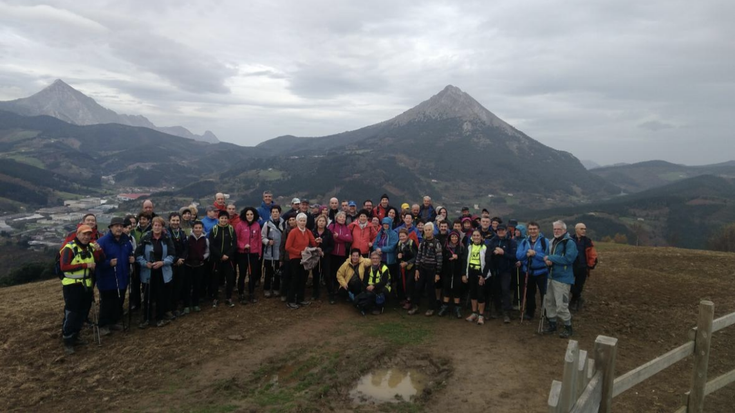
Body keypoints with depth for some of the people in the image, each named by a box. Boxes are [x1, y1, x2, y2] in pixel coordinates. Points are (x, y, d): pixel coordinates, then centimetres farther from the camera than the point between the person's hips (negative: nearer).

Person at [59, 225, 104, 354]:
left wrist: (98, 250, -14)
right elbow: (64, 266, -23)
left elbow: (101, 260, 5)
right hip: (72, 286, -7)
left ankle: (75, 336, 29)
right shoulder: (69, 248, -14)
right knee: (71, 314, -4)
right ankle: (67, 342, 6)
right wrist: (85, 265, -26)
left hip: (86, 285, 7)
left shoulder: (91, 247, 7)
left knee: (82, 313, 15)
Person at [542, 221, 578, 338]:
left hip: (563, 278, -8)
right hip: (551, 276, 8)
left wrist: (550, 258, -18)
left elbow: (568, 258, -25)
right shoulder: (551, 242, 12)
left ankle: (568, 327, 11)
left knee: (561, 305, -7)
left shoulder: (569, 242, -13)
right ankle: (552, 324, 28)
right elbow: (546, 256, 18)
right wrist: (547, 260, -8)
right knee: (549, 301, 14)